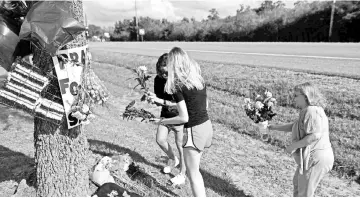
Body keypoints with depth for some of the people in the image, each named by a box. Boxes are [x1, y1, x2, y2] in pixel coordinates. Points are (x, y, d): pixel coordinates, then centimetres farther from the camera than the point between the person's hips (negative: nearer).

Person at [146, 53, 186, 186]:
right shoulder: (158, 79, -10)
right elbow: (159, 100, -2)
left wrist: (161, 101, -37)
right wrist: (153, 99, -25)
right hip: (165, 115, 6)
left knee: (180, 145, 5)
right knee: (160, 140, 8)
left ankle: (183, 174, 25)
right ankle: (173, 159, 38)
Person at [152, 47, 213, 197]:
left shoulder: (177, 86, -16)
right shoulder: (199, 79, 5)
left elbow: (184, 118, -18)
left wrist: (164, 121, -2)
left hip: (194, 131, -8)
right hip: (207, 126, 8)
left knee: (193, 174, 8)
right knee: (194, 169, 26)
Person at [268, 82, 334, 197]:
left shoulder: (311, 111, -22)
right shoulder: (308, 111, 11)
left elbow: (315, 135, -30)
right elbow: (294, 126, 18)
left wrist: (294, 146, -23)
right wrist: (276, 127, 13)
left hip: (314, 159, -10)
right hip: (314, 157, 10)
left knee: (304, 193, 7)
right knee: (297, 183, 28)